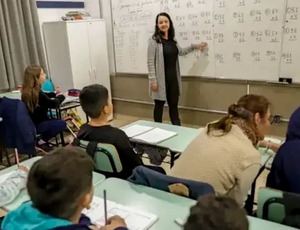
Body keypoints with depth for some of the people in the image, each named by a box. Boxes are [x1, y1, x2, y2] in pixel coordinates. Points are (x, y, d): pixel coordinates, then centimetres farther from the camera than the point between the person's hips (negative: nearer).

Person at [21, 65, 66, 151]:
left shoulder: (26, 91, 5)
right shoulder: (36, 93, -23)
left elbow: (43, 96, 22)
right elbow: (53, 104, -17)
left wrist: (55, 94, 10)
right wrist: (61, 96, 1)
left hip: (29, 123, 10)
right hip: (35, 125, -10)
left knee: (54, 120, 24)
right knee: (62, 123, -16)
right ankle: (42, 142, -3)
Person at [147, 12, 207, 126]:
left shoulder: (172, 39, 10)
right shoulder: (154, 40, -10)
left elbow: (180, 52, 29)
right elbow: (150, 62, -13)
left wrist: (195, 46, 27)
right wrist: (153, 80, -17)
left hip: (173, 78, 6)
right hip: (161, 79, -6)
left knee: (174, 105, 12)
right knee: (159, 105, 6)